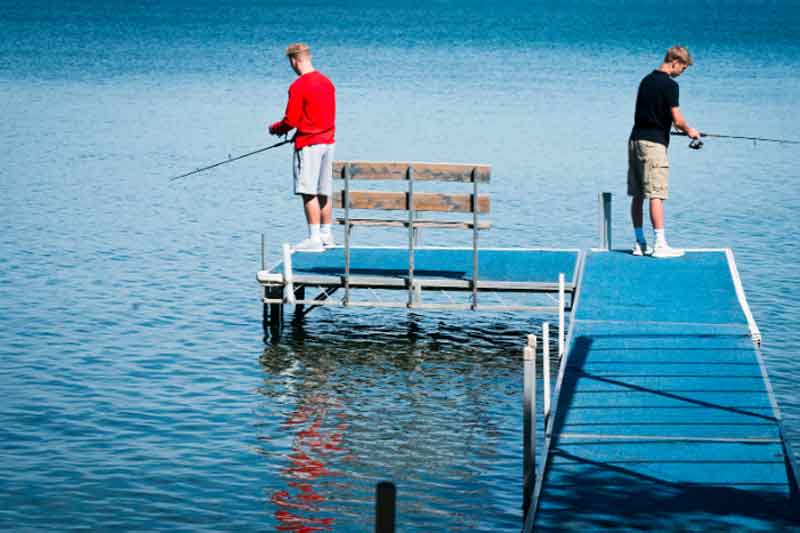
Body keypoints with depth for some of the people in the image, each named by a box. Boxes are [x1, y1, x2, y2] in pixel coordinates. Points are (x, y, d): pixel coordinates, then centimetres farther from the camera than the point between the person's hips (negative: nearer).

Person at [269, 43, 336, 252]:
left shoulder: (298, 86, -14)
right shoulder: (327, 82, 10)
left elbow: (290, 121, -14)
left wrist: (275, 128, 7)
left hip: (309, 144, -8)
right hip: (328, 141, 8)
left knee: (309, 193, -6)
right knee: (324, 192, 13)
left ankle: (314, 239, -8)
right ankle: (326, 235, 17)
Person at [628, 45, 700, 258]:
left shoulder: (647, 80, 14)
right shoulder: (669, 85, -11)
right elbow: (677, 120, -14)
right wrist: (690, 131, 6)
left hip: (635, 139, 8)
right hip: (653, 143, -8)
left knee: (637, 195, 9)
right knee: (656, 195, -9)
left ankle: (640, 243, 13)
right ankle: (660, 244, -11)